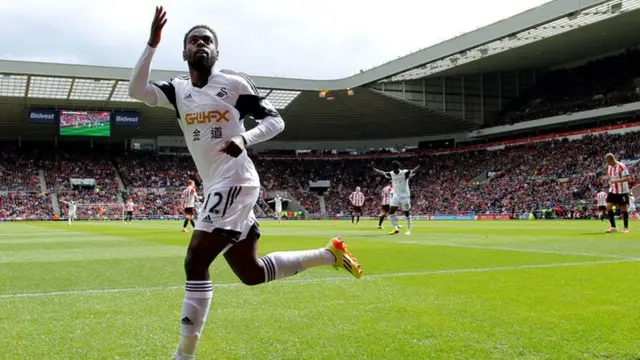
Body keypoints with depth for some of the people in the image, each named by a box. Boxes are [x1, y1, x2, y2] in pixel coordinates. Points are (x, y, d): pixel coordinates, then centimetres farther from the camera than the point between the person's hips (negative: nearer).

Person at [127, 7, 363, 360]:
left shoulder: (234, 83, 0)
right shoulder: (177, 90, 13)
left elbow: (275, 120, 1)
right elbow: (136, 90, -2)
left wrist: (245, 138, -18)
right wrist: (152, 43, -8)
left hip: (234, 182, -7)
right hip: (216, 186, 7)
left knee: (196, 261, -15)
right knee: (251, 272, 12)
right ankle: (330, 253, 26)